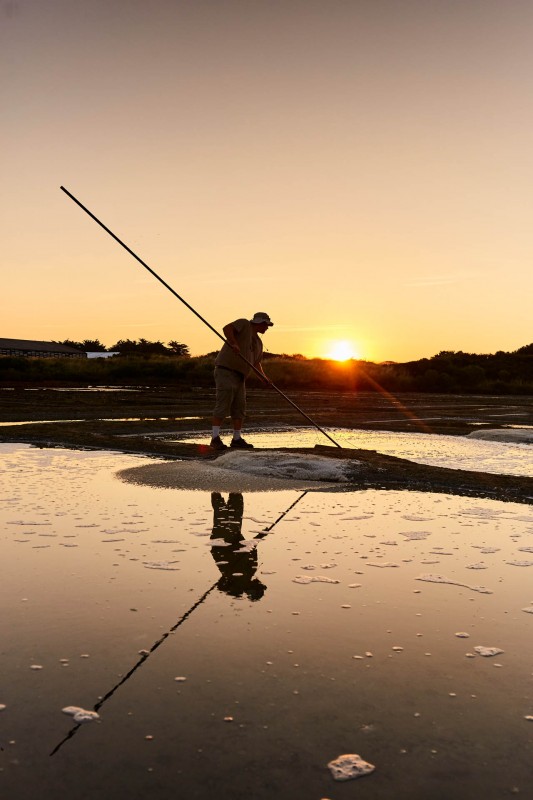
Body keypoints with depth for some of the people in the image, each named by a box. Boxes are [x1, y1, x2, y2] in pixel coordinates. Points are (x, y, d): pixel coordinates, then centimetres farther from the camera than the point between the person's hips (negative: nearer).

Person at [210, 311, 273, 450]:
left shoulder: (258, 342, 22)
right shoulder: (244, 324, 0)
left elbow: (256, 362, 24)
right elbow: (227, 328, -16)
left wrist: (264, 377, 8)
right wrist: (233, 343, -30)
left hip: (240, 376, 9)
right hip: (226, 369, -9)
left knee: (240, 406, 6)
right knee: (223, 404, -14)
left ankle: (237, 439, 11)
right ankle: (215, 438, -14)